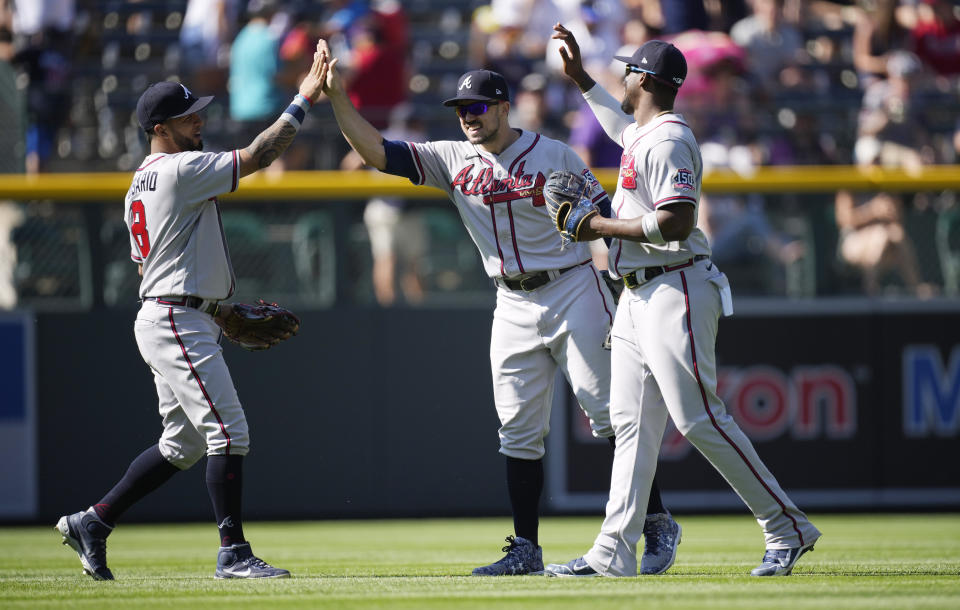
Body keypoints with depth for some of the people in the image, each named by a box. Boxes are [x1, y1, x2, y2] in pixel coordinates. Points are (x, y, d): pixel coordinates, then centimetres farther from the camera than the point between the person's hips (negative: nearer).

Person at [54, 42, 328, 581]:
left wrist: (219, 312, 21)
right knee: (228, 431, -11)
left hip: (163, 319, 11)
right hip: (178, 326, -11)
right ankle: (233, 552, -10)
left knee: (183, 444, 16)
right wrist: (304, 100, -13)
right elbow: (258, 156, -18)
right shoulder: (181, 170, -14)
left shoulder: (140, 184, 17)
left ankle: (93, 524, 19)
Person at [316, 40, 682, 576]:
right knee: (518, 431, 3)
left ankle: (659, 524, -1)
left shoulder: (553, 155, -5)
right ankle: (526, 548, 8)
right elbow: (377, 151, 1)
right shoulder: (453, 161, 5)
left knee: (609, 415, -9)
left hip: (573, 291, -5)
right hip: (514, 306, 5)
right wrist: (337, 98, -11)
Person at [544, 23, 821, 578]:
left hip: (675, 292, -10)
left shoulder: (669, 141, -15)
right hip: (637, 297, 10)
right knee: (632, 424, 6)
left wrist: (602, 228, -16)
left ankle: (788, 528, -6)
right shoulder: (641, 133, 17)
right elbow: (620, 120, 44)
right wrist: (578, 75, 41)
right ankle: (615, 552, 4)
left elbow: (677, 222, -25)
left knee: (700, 419, -12)